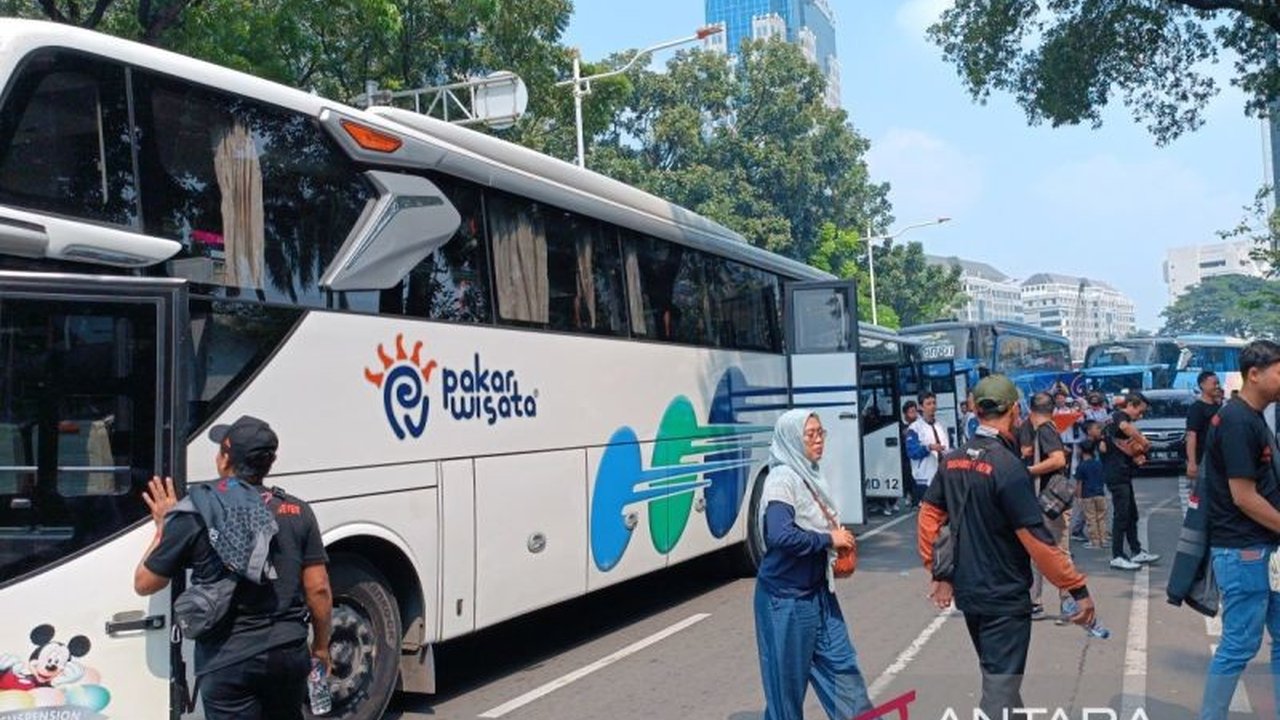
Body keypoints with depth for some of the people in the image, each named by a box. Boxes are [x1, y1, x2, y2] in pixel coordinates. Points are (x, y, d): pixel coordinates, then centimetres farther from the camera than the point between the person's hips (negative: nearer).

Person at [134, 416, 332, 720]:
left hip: (228, 662, -3)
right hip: (290, 654, 4)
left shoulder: (196, 515, -8)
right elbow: (318, 589, 1)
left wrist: (164, 528, 16)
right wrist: (321, 646, 14)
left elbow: (144, 583, 3)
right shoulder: (297, 511, 0)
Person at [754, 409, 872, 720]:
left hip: (818, 590, 8)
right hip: (787, 597, -8)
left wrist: (838, 539, 2)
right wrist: (829, 539, -18)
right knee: (789, 677, 5)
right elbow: (781, 536, -31)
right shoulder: (782, 480, -18)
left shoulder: (810, 475, 8)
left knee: (840, 662, 12)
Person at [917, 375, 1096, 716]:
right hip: (1004, 597, -7)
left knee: (998, 676, 25)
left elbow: (928, 518, 5)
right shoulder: (1008, 467, -20)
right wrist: (1079, 589, -14)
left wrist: (938, 573, 13)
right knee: (1000, 689, 0)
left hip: (967, 593, 7)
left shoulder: (953, 461, 2)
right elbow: (1036, 539, -22)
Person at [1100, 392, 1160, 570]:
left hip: (1122, 474, 10)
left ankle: (1136, 552, 24)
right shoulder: (1120, 415, -10)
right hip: (1117, 474, -10)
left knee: (1131, 514, 16)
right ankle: (1117, 557, -3)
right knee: (1121, 515, -7)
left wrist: (1135, 457, 8)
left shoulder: (1115, 418, 19)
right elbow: (1125, 427, -37)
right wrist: (1142, 441, -23)